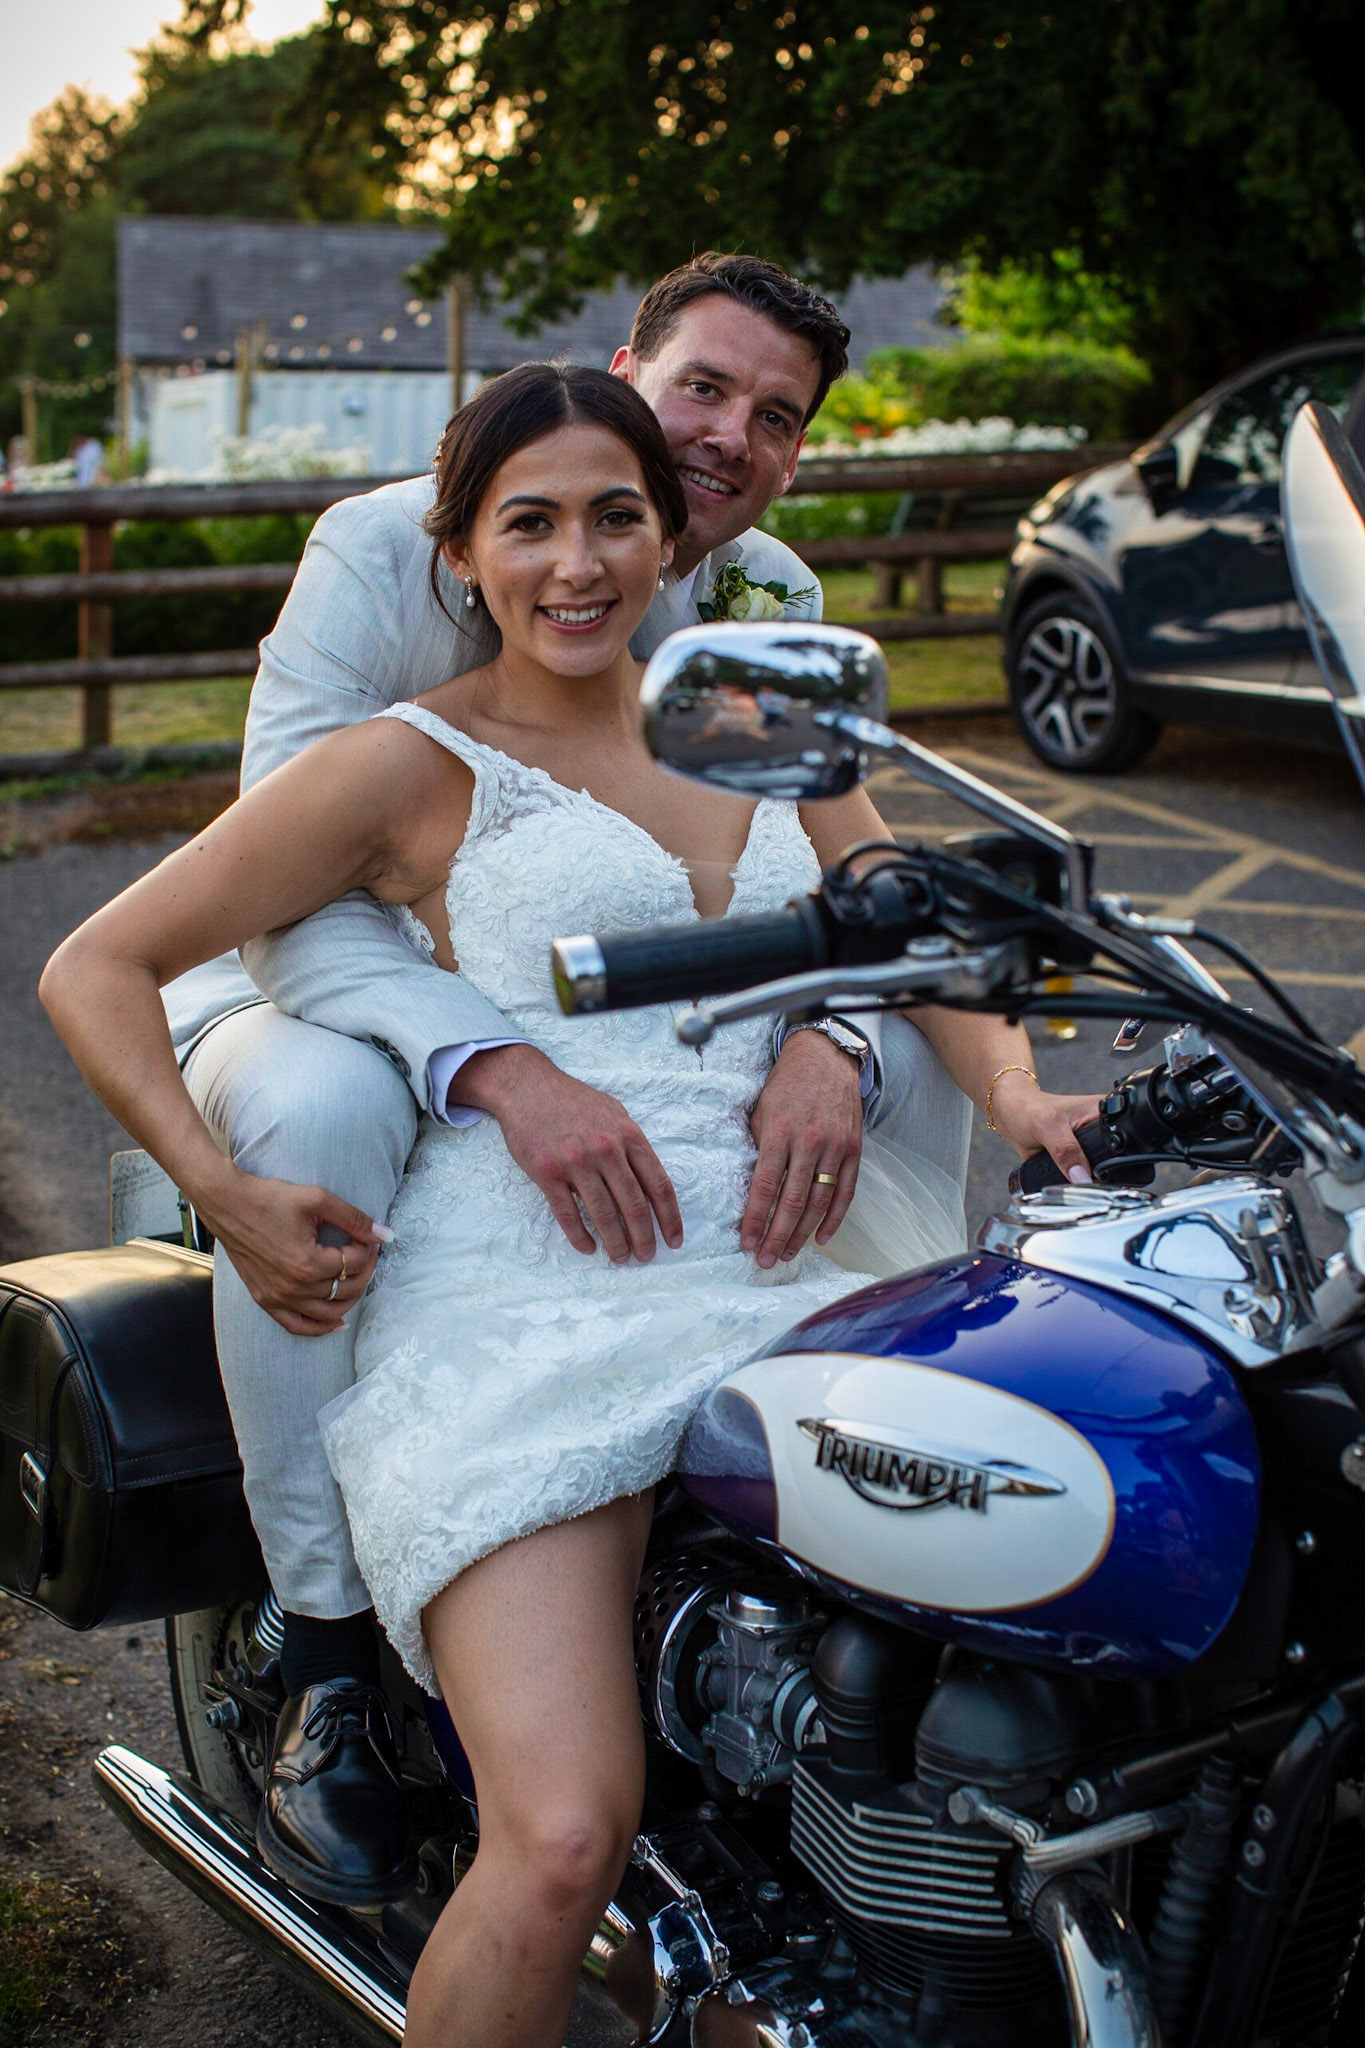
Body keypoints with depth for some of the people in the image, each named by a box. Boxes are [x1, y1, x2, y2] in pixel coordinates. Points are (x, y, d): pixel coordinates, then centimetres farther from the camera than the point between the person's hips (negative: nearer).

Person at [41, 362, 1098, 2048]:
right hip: (513, 1324, -5)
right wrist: (224, 1193, -10)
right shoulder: (413, 764, 4)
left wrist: (1022, 1098, -2)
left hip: (763, 1299, 6)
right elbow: (94, 970, 4)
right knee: (565, 1840, -24)